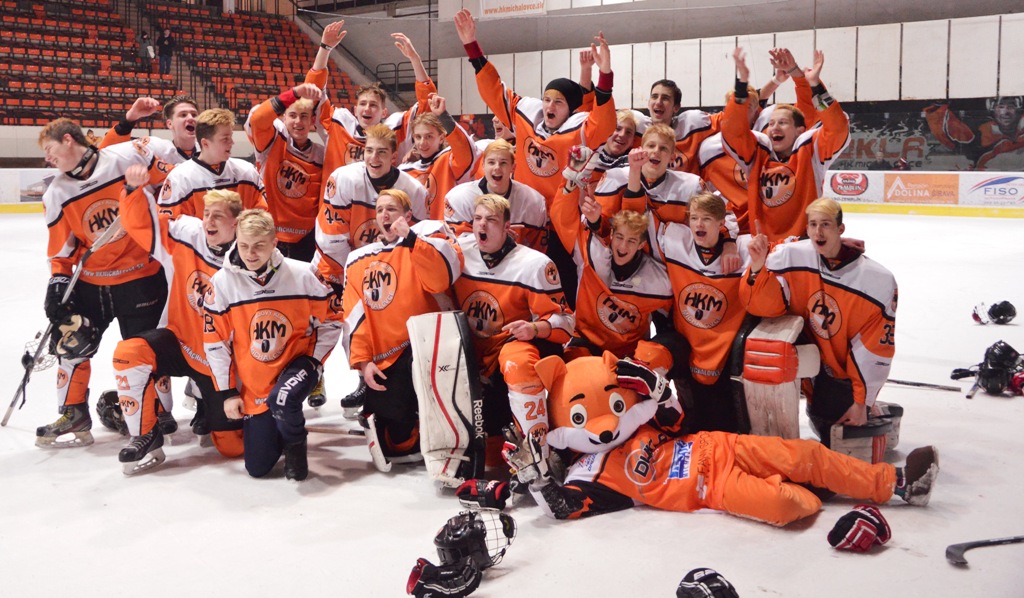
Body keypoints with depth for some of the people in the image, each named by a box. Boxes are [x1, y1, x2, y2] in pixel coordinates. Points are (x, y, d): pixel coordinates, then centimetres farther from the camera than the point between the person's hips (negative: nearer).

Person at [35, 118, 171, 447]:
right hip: (89, 281, 5)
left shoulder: (130, 156, -13)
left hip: (142, 276, -4)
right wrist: (58, 284, -4)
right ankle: (74, 416, 19)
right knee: (72, 343, 4)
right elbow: (61, 250, 7)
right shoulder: (57, 194, 2)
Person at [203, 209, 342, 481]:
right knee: (258, 467, 2)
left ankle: (295, 445, -2)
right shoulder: (222, 281, -11)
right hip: (252, 384, 2)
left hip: (296, 362, -2)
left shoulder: (301, 274, -12)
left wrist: (313, 361, -10)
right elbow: (215, 341, -4)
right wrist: (228, 392, -3)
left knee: (282, 400, -37)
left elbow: (330, 321, 0)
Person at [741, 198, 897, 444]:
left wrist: (861, 401, -9)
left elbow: (876, 349, -12)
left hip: (849, 375, -2)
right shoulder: (791, 256, -13)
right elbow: (764, 305, -19)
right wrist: (758, 267, -36)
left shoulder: (878, 280, -18)